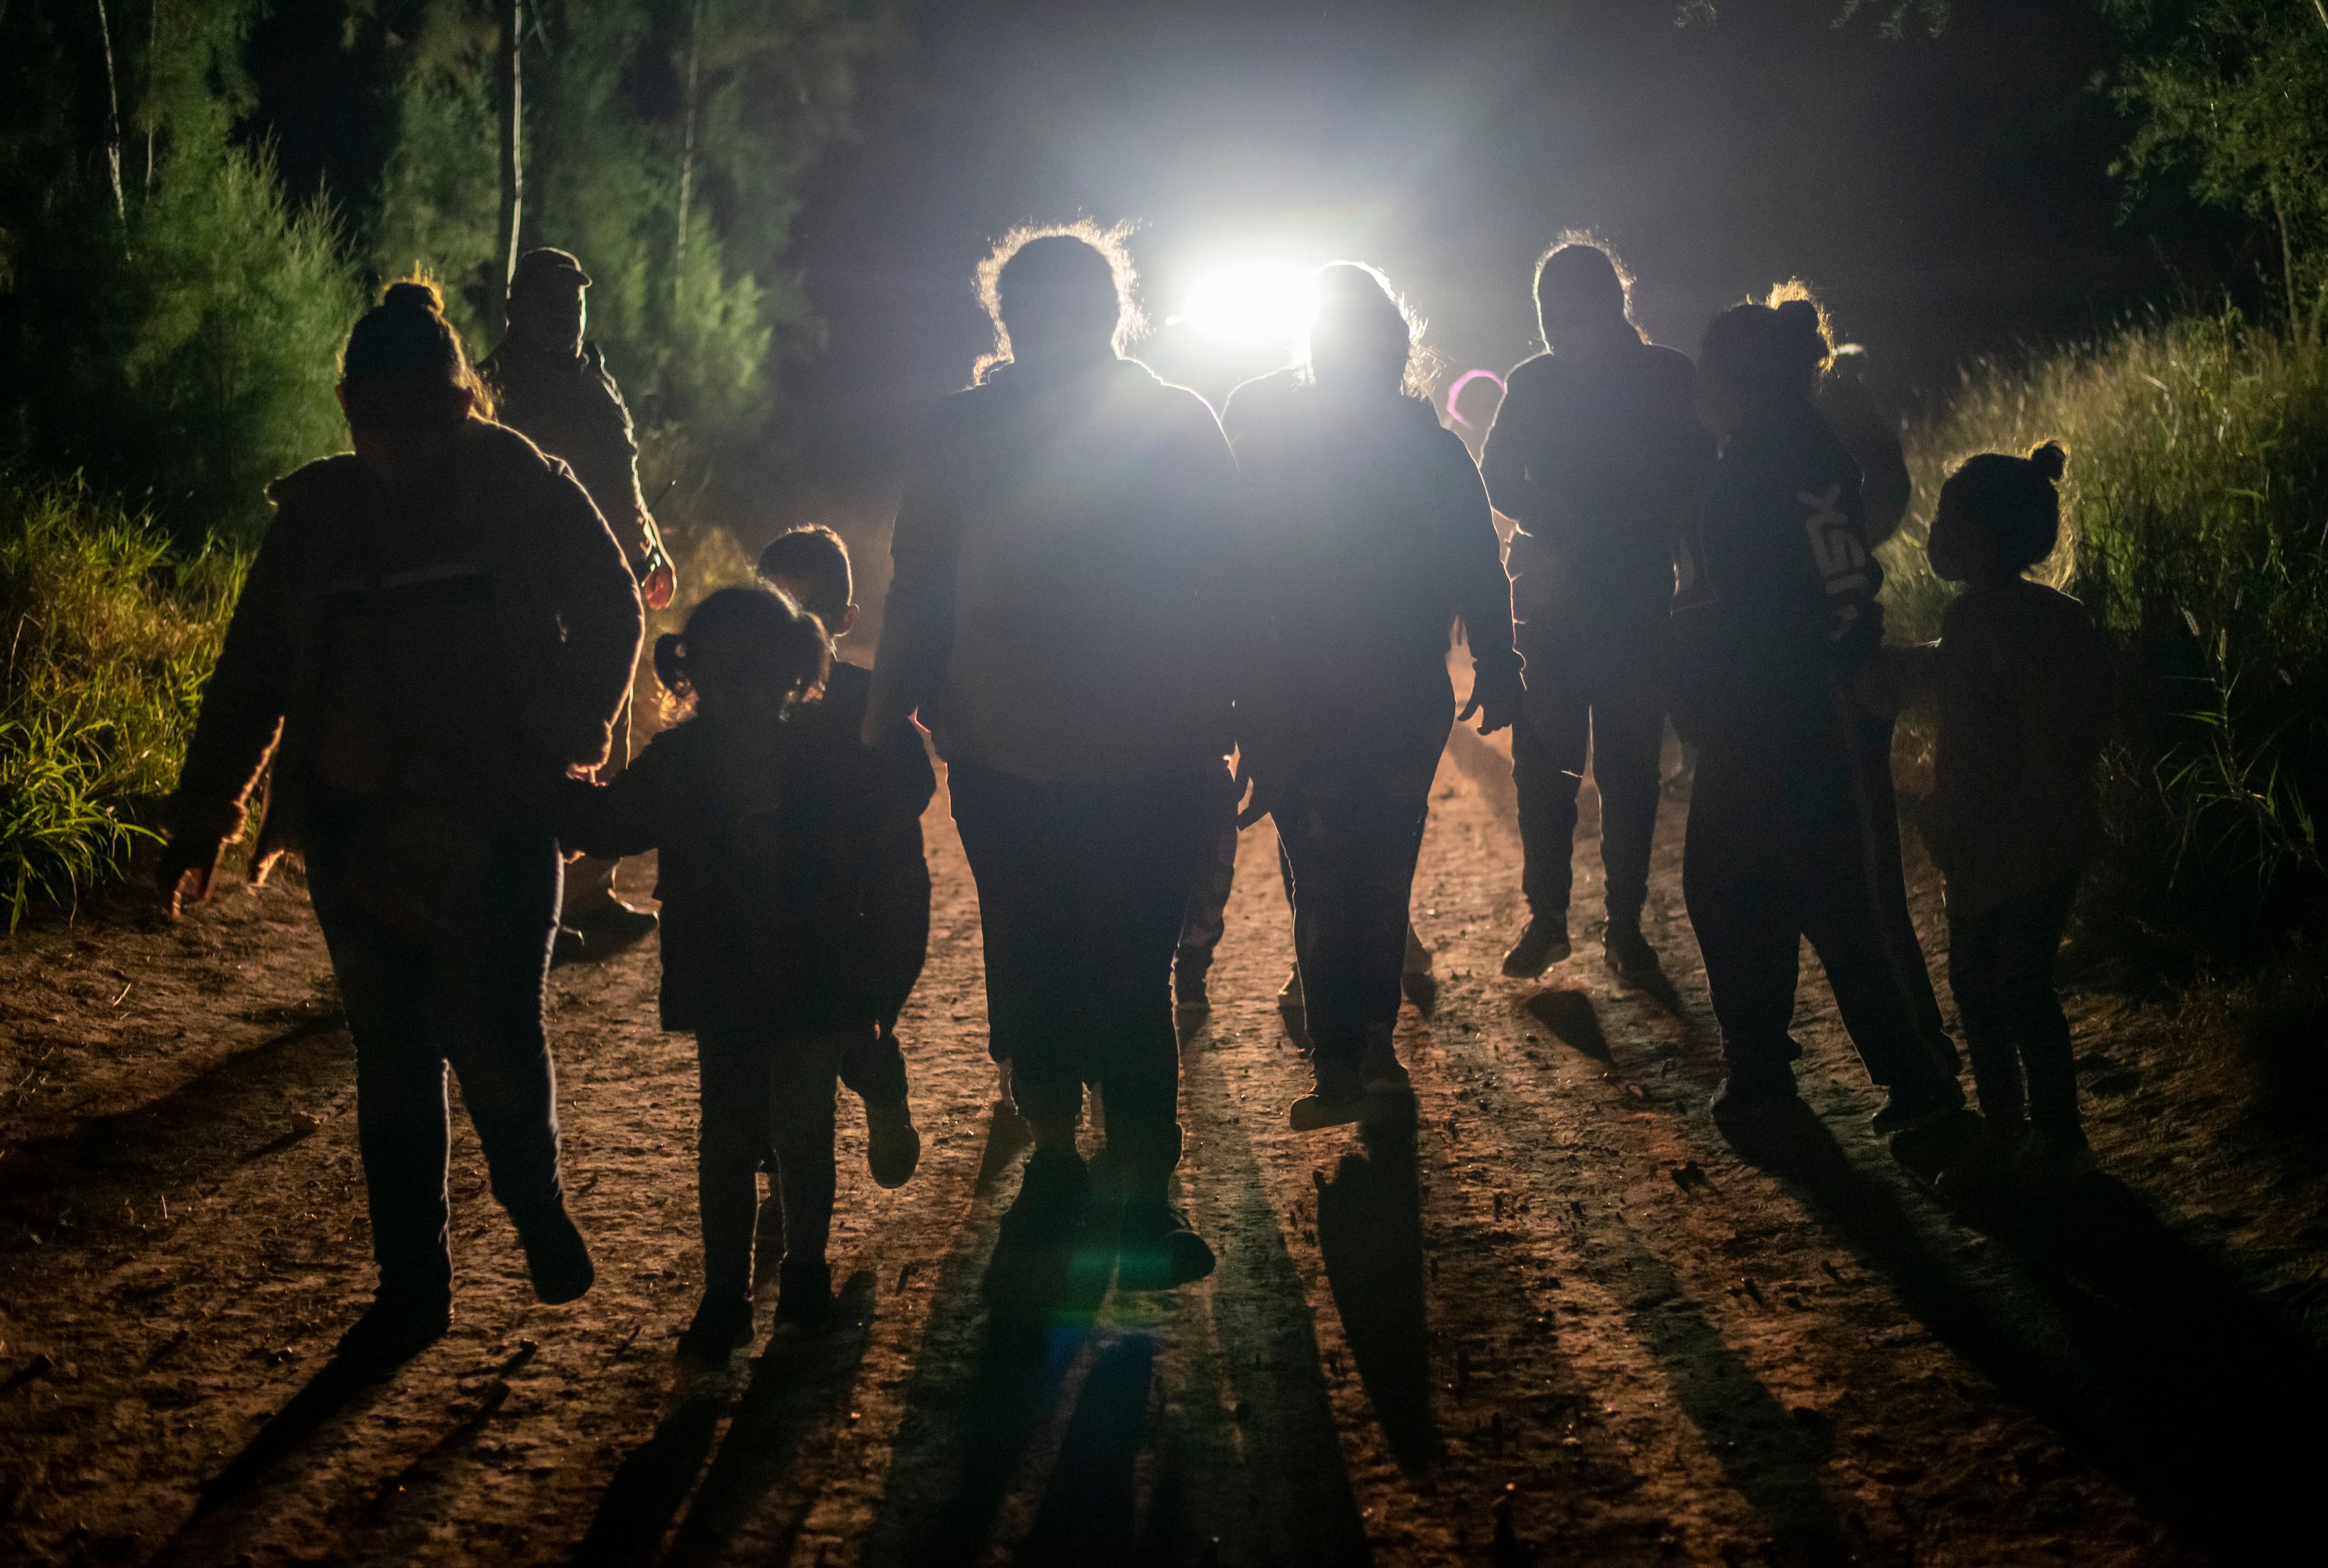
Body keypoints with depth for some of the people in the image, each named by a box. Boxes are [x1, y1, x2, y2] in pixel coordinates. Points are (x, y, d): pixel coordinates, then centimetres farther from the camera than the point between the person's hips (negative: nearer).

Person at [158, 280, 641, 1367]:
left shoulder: (525, 492, -4)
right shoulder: (317, 515, 4)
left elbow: (610, 614, 7)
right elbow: (252, 675, 9)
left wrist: (568, 739, -4)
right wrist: (204, 817, 6)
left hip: (496, 826, -3)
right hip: (359, 828, 3)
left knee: (495, 1041, -7)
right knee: (390, 1063, 7)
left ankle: (536, 1200, 25)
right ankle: (413, 1284, 20)